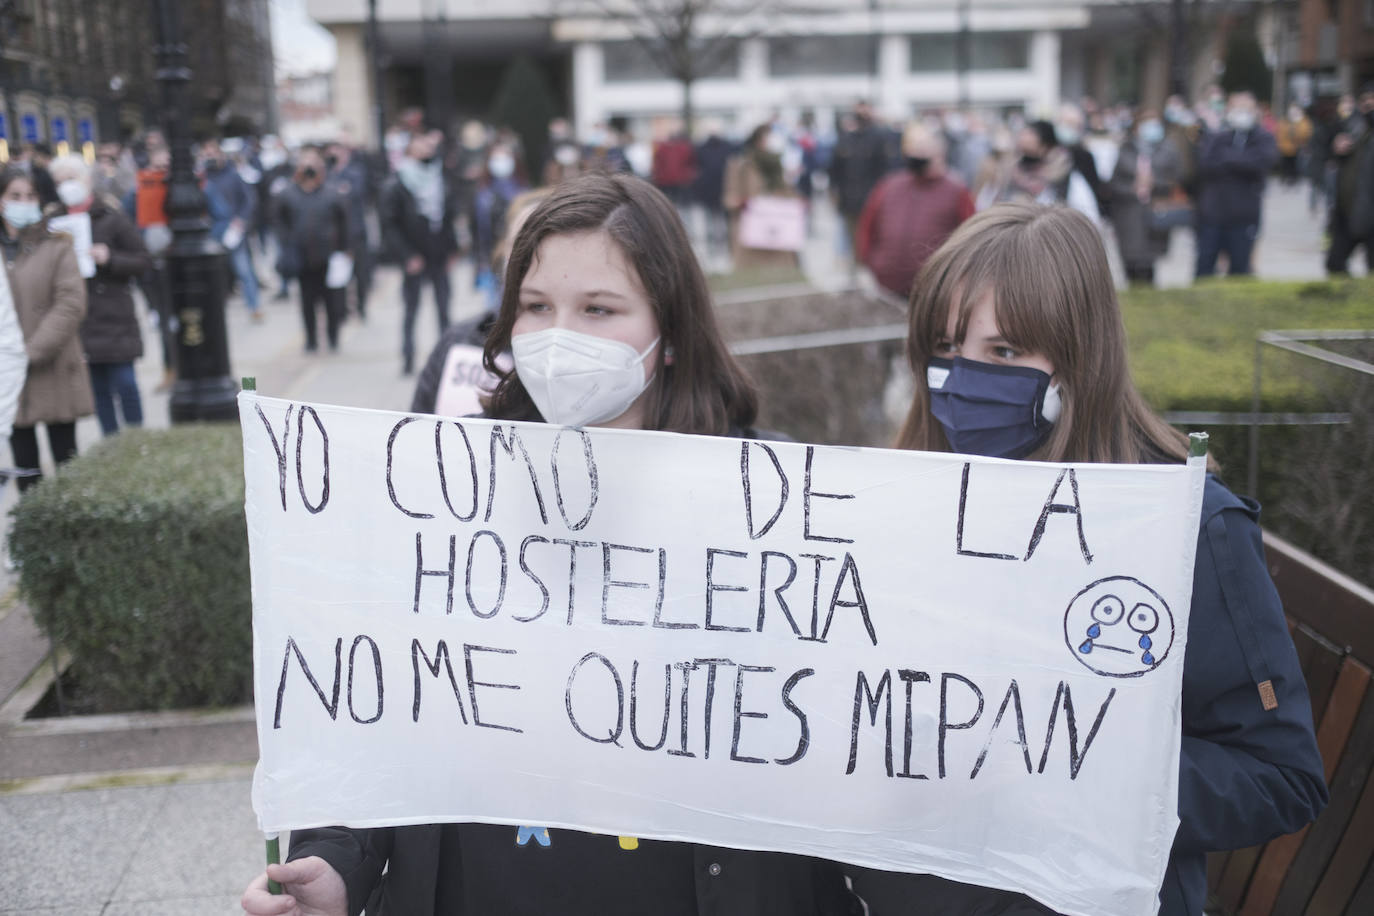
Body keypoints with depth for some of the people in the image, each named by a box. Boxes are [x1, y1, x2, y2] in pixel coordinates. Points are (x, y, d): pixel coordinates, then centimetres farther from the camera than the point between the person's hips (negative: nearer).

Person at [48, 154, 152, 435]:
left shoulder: (111, 217, -2)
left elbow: (144, 261, -3)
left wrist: (109, 258, -18)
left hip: (114, 316, -3)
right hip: (80, 320, 3)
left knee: (124, 383, -3)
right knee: (98, 388, 8)